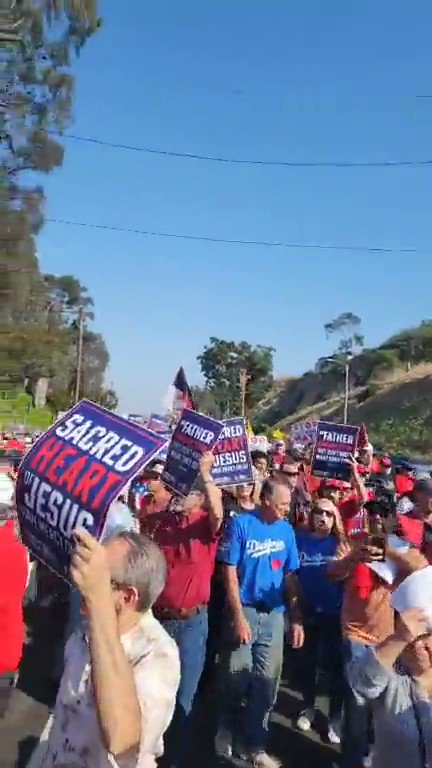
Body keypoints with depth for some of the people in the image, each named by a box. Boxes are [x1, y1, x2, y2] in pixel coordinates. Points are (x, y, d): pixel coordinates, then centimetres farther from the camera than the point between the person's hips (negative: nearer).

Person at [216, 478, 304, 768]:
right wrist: (239, 617, -13)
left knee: (267, 683, 9)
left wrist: (297, 618, 3)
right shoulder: (241, 524, -10)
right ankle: (226, 740, 32)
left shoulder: (286, 530, 2)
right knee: (236, 681, 7)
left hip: (275, 615, 4)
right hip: (244, 612, -3)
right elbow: (230, 573, -9)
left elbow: (290, 577, 7)